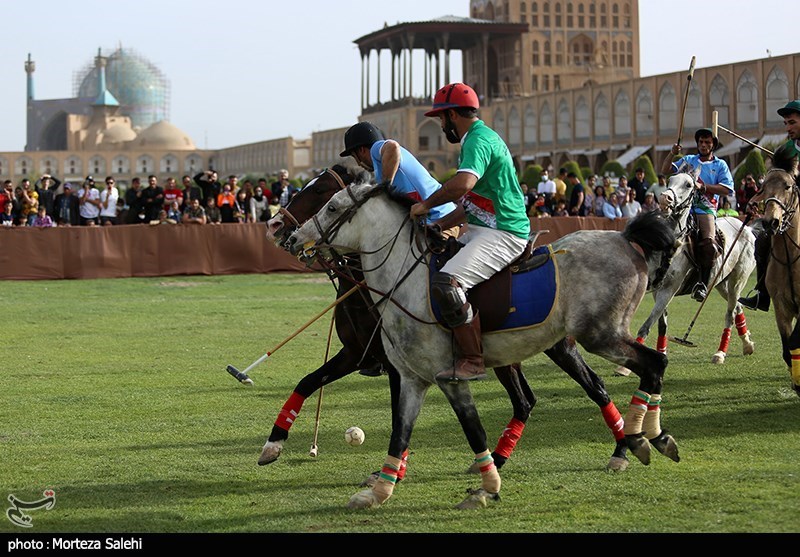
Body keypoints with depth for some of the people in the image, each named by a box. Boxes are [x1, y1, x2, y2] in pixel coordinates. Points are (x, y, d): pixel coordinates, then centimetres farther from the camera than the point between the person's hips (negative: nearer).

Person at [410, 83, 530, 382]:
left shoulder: (478, 140, -14)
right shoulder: (483, 137, 20)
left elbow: (463, 183, -33)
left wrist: (426, 205, -19)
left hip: (502, 235, -11)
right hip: (481, 230, 11)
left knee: (446, 283, -28)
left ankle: (473, 361, -26)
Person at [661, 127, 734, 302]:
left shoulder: (720, 165, 14)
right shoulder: (688, 160, 21)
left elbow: (726, 189, 0)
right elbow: (665, 170, 11)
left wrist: (703, 187, -10)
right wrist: (672, 154, -5)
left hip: (706, 209, -3)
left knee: (709, 242, -26)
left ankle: (703, 283, -20)